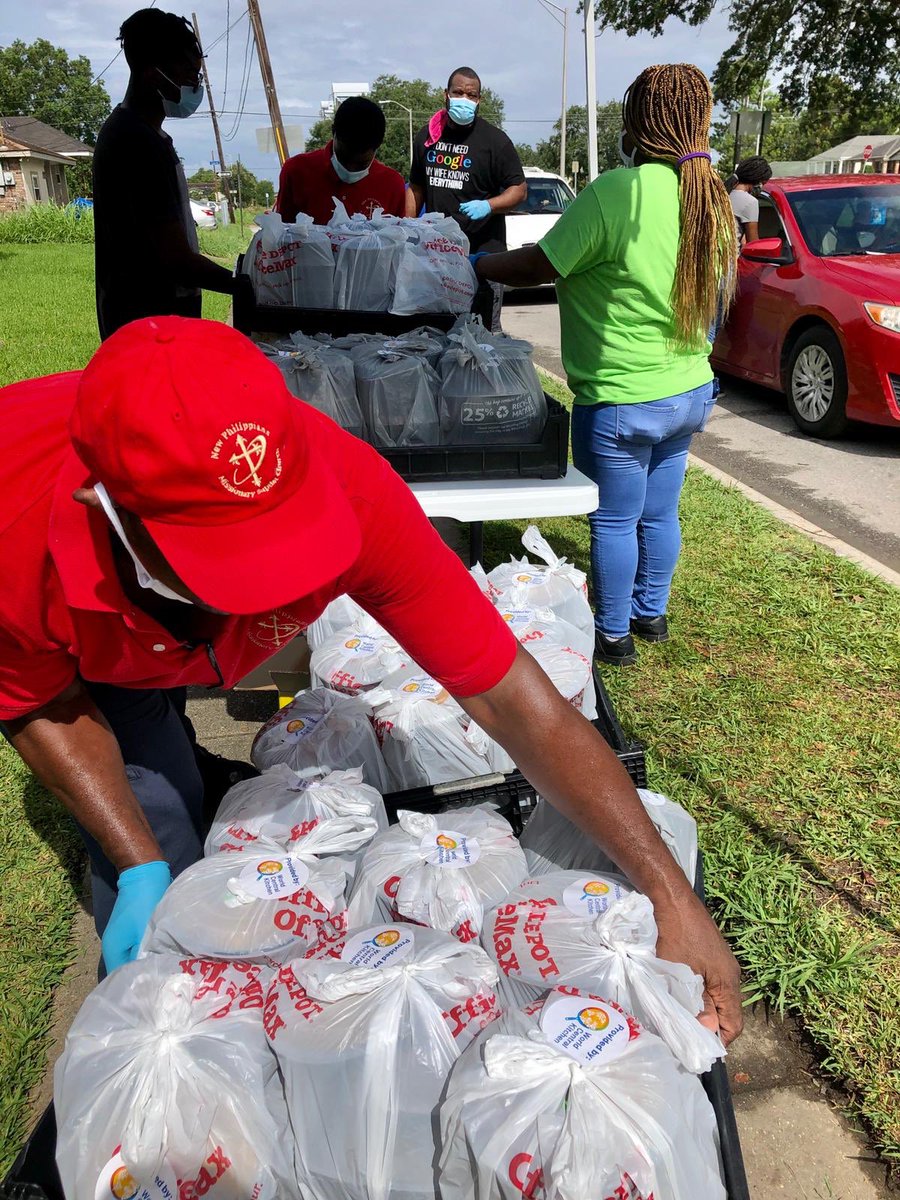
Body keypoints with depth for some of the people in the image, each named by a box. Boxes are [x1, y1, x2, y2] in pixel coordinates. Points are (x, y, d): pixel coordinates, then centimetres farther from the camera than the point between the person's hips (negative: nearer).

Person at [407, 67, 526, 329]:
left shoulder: (494, 140, 0)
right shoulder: (426, 137, 14)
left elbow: (519, 189, -1)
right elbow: (416, 189, 21)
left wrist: (488, 206, -19)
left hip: (482, 250, -4)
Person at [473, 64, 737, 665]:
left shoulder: (617, 193, -19)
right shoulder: (714, 199, 5)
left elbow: (539, 266, -12)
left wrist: (477, 263, 4)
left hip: (622, 400, -7)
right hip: (691, 393, 7)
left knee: (615, 521, 7)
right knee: (659, 513, 19)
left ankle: (614, 635, 21)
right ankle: (651, 614, 36)